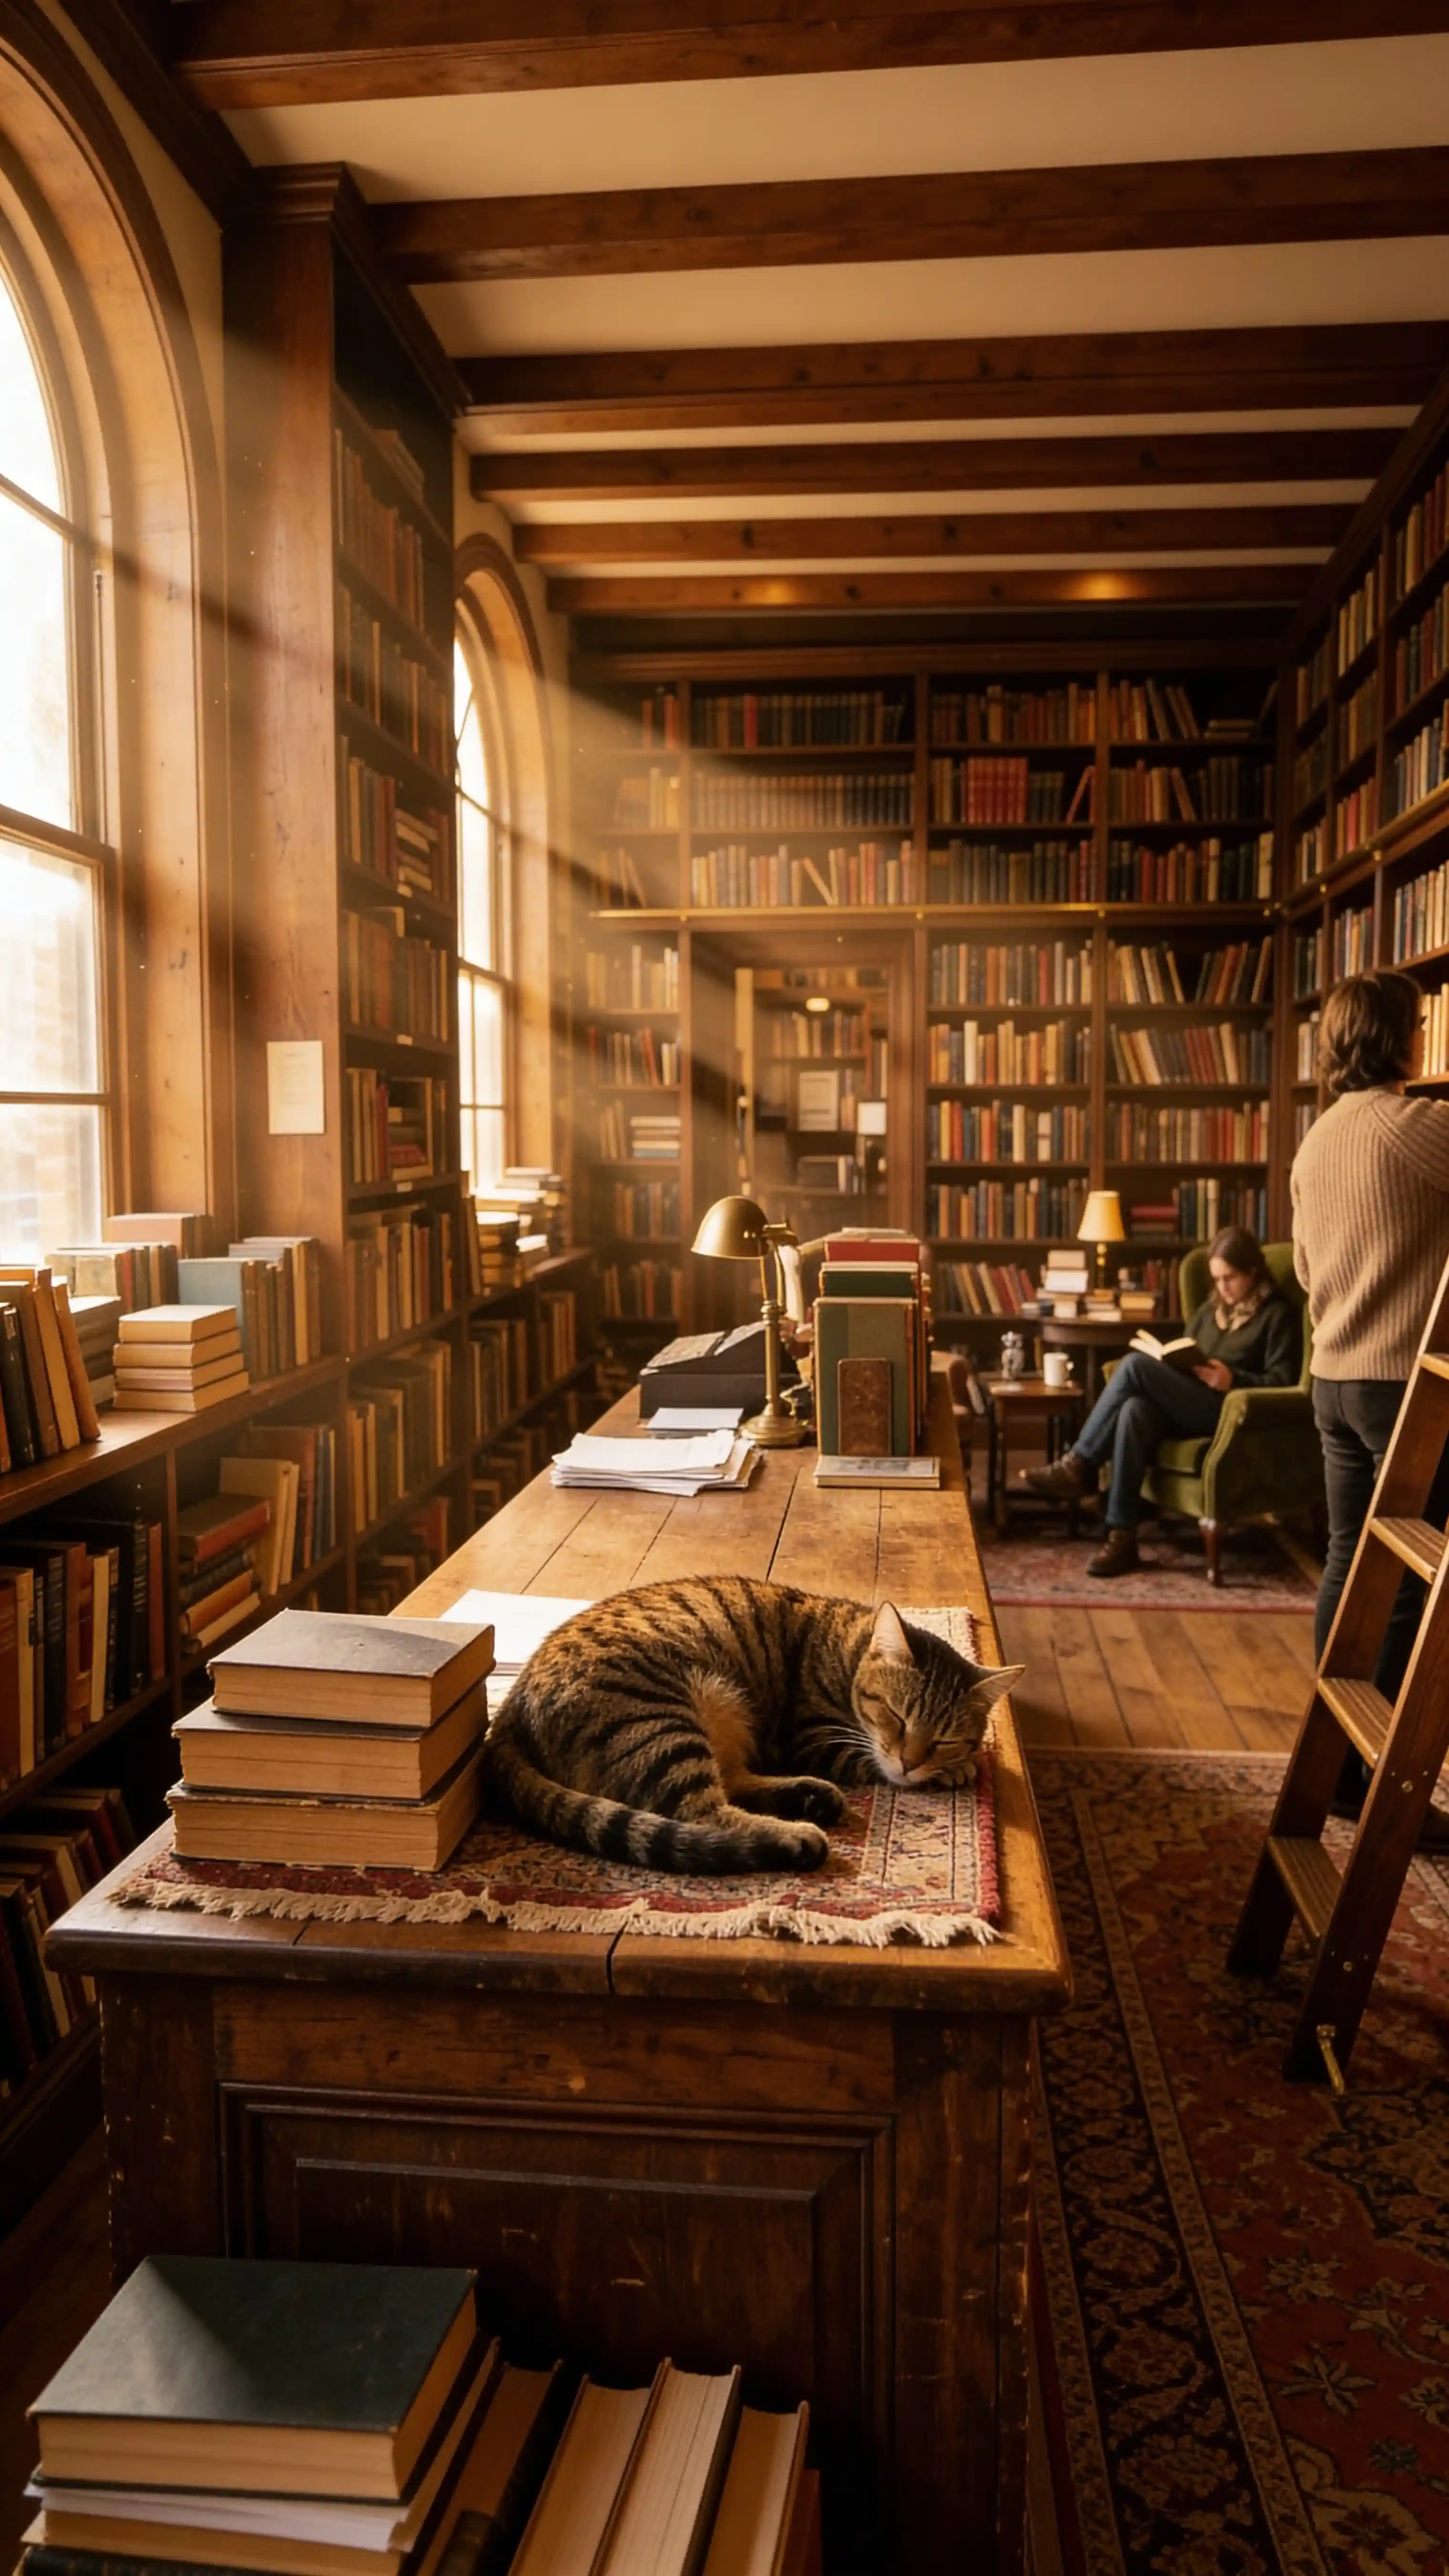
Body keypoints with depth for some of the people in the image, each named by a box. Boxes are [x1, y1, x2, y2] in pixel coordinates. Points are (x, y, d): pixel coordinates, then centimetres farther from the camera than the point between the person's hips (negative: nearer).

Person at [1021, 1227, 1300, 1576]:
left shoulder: (1277, 1314, 4)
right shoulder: (1211, 1308, 25)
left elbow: (1283, 1382, -4)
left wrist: (1232, 1379, -19)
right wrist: (1169, 1365, 3)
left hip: (1227, 1412, -6)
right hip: (1185, 1409, 6)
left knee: (1135, 1364, -26)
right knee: (1134, 1411, -33)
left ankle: (1078, 1465, -20)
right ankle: (1121, 1536, -38)